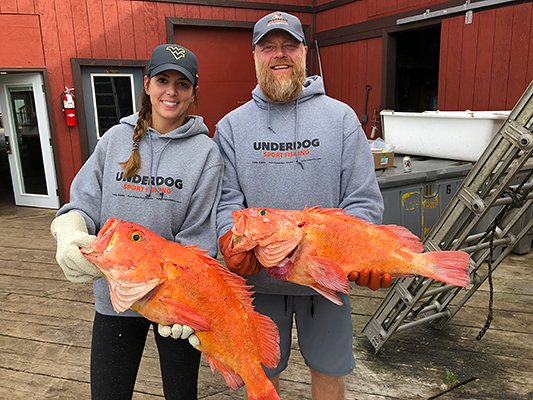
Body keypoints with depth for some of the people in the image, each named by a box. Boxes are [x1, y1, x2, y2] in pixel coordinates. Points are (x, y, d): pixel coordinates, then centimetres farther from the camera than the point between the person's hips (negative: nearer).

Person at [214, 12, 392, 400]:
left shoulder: (341, 117, -2)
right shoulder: (232, 125, 2)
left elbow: (363, 199, -6)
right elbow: (227, 200, -4)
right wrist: (232, 243, -23)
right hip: (258, 277, 1)